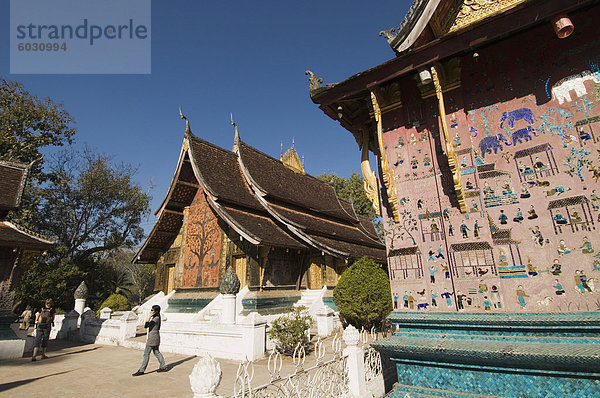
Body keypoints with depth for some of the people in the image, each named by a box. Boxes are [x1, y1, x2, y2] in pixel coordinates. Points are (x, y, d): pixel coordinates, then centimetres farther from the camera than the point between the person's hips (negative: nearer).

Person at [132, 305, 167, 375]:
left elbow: (146, 326, -26)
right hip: (156, 337, 10)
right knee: (156, 352, 15)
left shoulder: (156, 318, -20)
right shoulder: (156, 318, 10)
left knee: (146, 354, 0)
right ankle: (163, 367, 21)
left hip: (152, 338, -10)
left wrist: (150, 316, -26)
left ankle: (141, 370, 9)